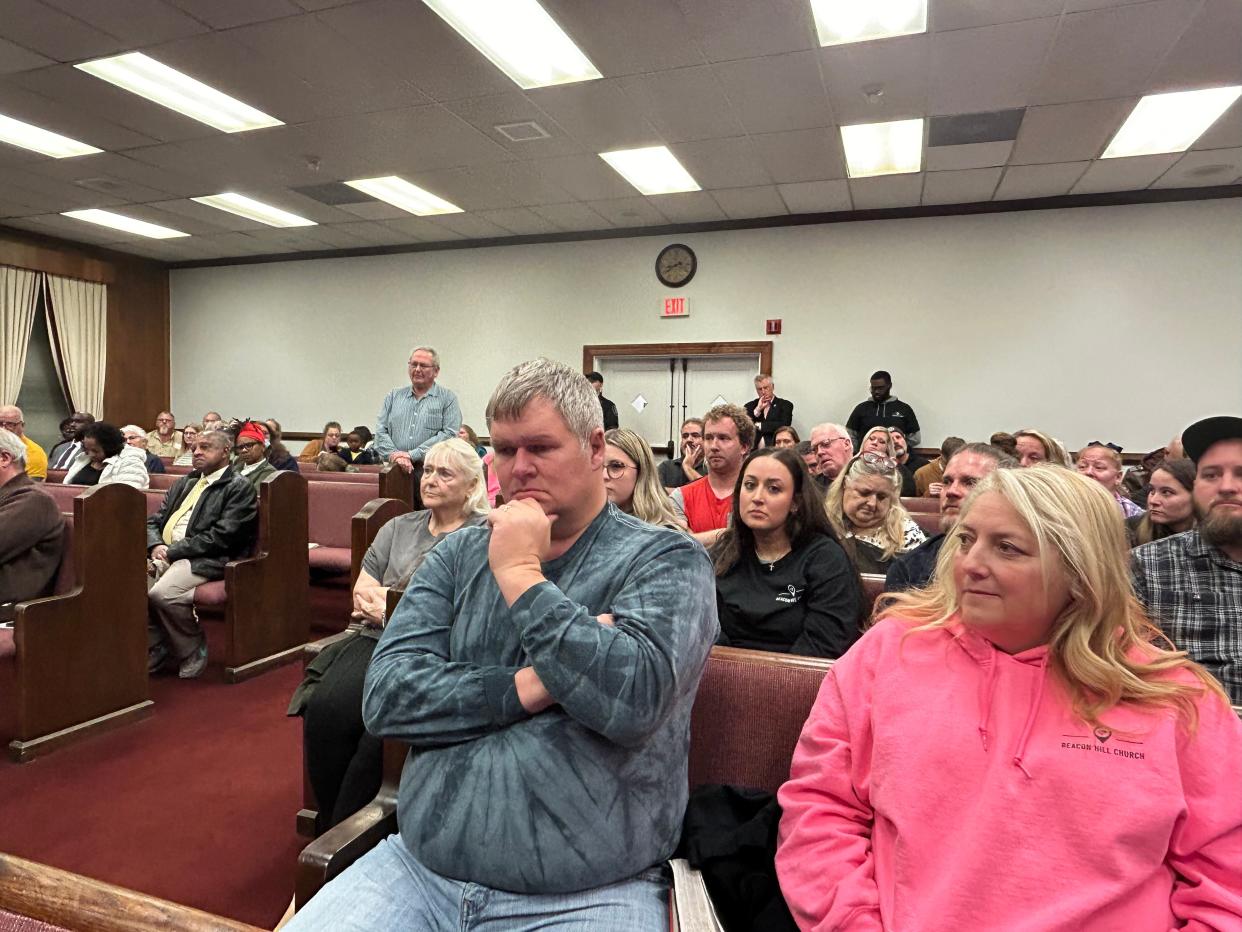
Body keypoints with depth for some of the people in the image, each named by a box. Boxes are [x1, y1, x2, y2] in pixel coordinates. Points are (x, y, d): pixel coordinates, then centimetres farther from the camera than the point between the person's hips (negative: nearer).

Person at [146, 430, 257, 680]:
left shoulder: (239, 488, -1)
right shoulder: (185, 482, 23)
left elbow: (222, 536, -12)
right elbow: (154, 521, 21)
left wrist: (173, 551, -13)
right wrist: (157, 546, -2)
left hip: (205, 561, -7)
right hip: (165, 554, 7)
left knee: (161, 593, -30)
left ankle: (193, 651, -4)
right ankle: (156, 649, 0)